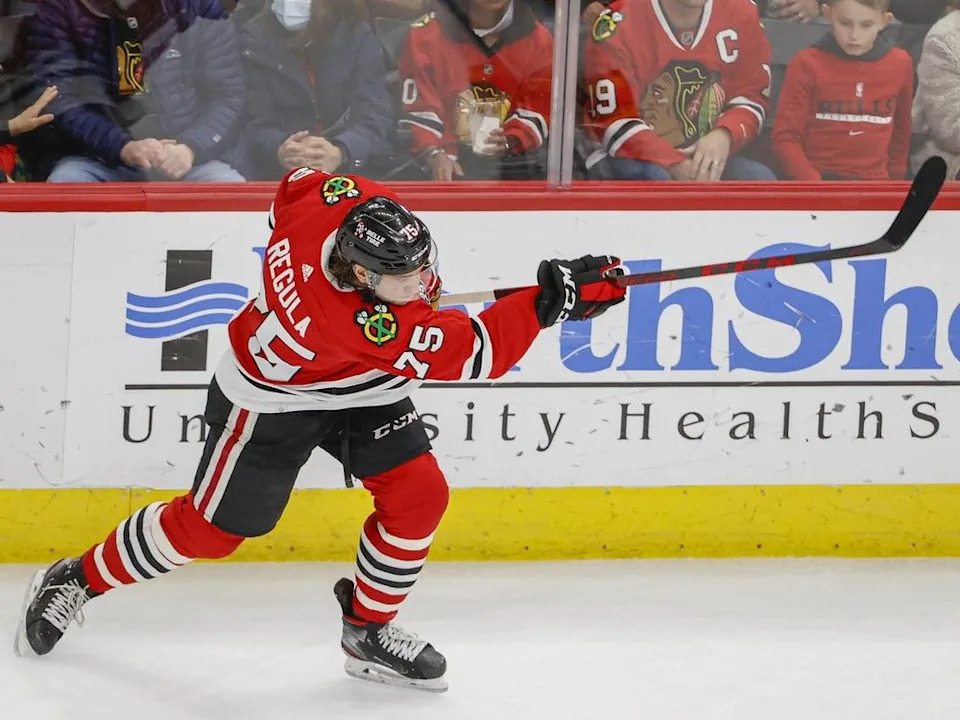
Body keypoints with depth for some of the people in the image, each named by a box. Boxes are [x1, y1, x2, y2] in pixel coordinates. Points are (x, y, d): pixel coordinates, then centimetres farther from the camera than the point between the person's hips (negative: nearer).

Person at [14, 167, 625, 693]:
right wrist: (552, 300, -45)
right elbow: (472, 354, -38)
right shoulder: (366, 328, -44)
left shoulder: (351, 200, -29)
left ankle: (368, 629, 12)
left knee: (419, 495, -6)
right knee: (210, 529, 5)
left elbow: (297, 183, -5)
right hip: (273, 399, -7)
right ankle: (77, 581, 27)